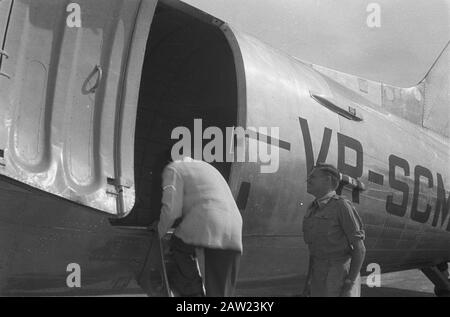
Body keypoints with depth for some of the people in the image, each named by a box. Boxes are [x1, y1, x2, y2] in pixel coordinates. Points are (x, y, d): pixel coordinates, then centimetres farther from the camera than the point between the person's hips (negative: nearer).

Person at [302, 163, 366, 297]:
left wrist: (350, 285, -20)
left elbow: (359, 249, -15)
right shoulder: (313, 210, 10)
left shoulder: (342, 206, -14)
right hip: (321, 276, 8)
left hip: (342, 276, -7)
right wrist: (309, 281, 14)